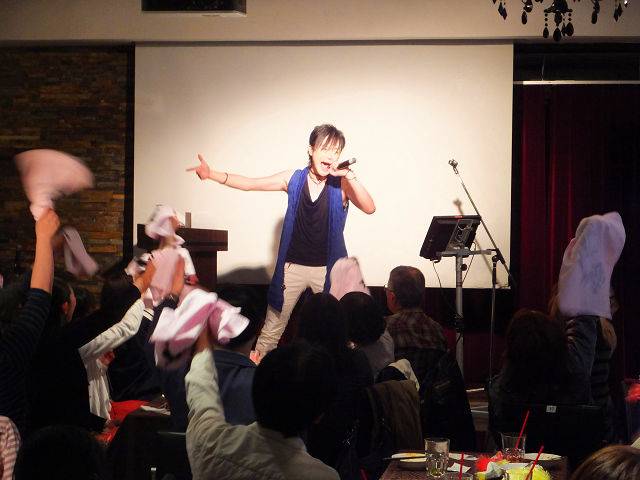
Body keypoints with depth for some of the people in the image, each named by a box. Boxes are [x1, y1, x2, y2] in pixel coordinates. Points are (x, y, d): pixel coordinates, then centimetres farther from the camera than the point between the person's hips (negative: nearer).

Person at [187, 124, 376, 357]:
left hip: (327, 268, -2)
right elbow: (249, 183, 1)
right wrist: (212, 174, -11)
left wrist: (350, 176, -30)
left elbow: (369, 208, -20)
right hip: (293, 266, 2)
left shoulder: (341, 184, -7)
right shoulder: (294, 179, 0)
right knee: (272, 329, 6)